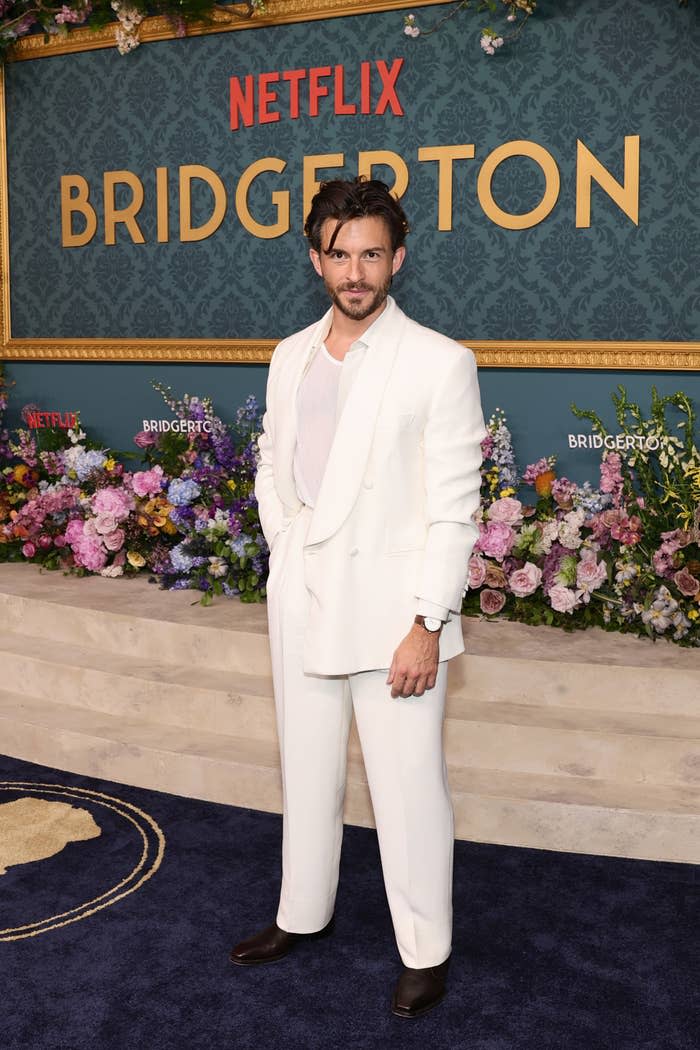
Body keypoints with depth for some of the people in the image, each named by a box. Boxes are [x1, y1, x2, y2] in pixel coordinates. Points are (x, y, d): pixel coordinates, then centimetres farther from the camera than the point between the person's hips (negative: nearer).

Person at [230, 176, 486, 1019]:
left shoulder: (438, 363, -9)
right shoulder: (290, 357, 8)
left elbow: (454, 507, -12)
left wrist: (428, 623, -16)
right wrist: (285, 551, 7)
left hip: (389, 611, -5)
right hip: (301, 605, 6)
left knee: (408, 785, 4)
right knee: (306, 770, 19)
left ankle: (426, 951, 23)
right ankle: (302, 914, 38)